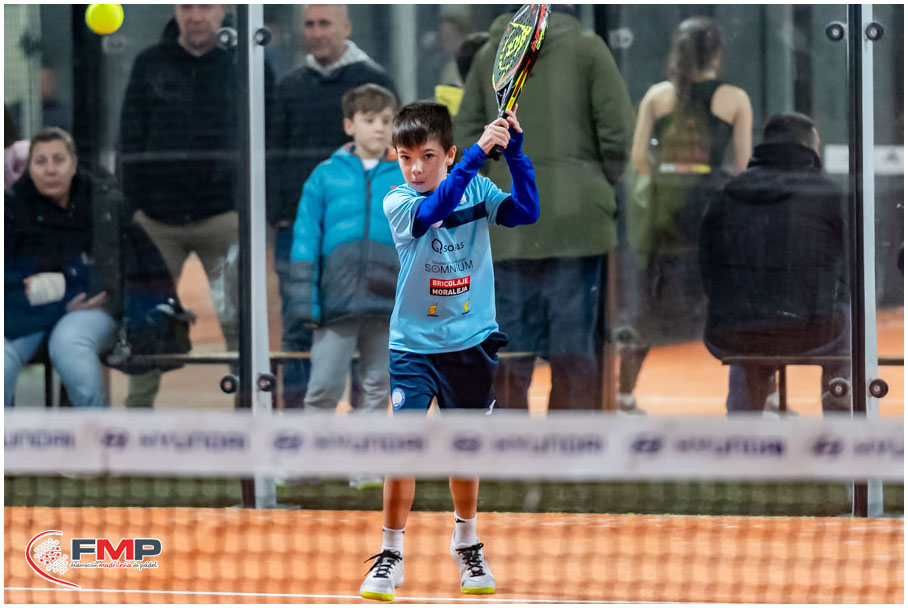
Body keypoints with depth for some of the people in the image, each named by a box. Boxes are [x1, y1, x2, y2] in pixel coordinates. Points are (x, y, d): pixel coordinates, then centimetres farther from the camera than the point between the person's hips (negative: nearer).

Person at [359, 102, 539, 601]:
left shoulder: (477, 190, 0)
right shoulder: (396, 202, -8)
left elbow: (526, 212, -13)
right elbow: (433, 211, -28)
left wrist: (514, 152, -21)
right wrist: (478, 152, -34)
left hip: (470, 344, 2)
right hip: (413, 345, -2)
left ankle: (467, 545, 32)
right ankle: (390, 555, -1)